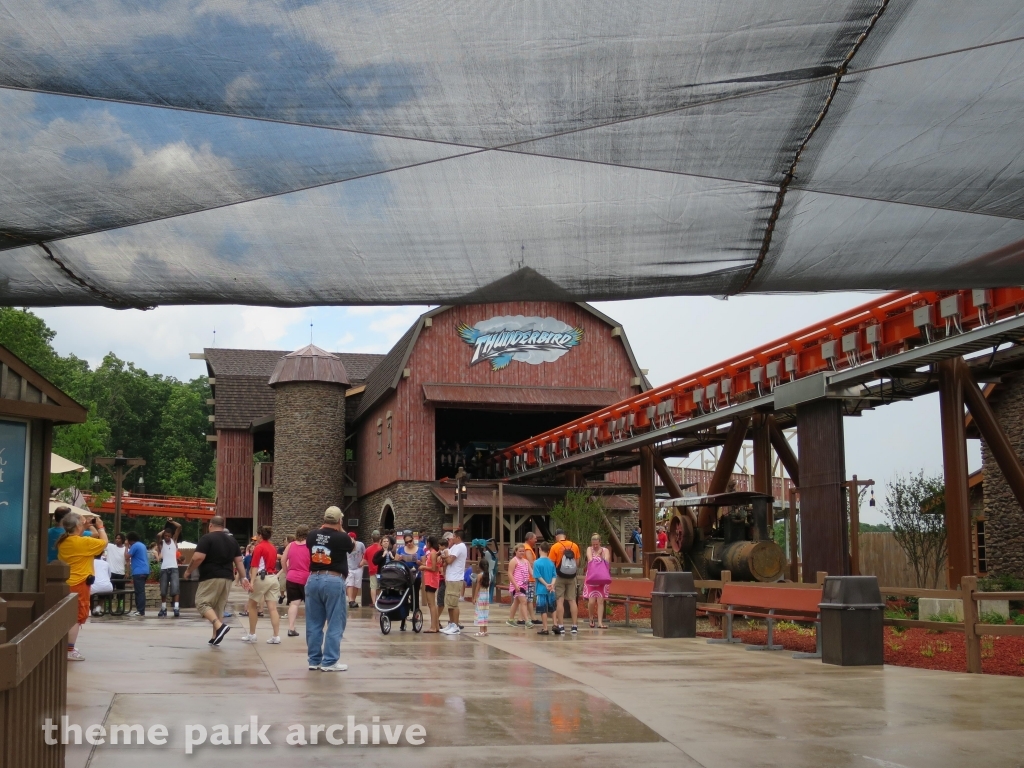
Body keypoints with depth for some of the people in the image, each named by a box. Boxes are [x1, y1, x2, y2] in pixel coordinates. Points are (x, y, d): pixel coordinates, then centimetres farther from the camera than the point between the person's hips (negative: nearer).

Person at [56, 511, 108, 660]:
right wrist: (100, 527, 1)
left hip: (66, 583, 8)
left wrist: (88, 527, 11)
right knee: (78, 616, -3)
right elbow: (104, 542, -9)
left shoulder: (63, 541, 7)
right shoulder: (83, 542, -17)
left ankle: (66, 647, 21)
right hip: (79, 583, -8)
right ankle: (69, 651, -4)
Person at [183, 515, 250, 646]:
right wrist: (243, 578, 12)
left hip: (211, 577, -7)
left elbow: (198, 557, -16)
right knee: (219, 607, 14)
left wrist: (189, 570, -2)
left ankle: (220, 626, -23)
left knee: (202, 604, -3)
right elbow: (239, 561, 11)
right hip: (227, 578, 7)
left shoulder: (207, 538, -7)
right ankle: (215, 637, 12)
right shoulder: (232, 540, 13)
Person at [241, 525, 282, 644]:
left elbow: (255, 566, -15)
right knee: (273, 608, 1)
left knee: (252, 606, 11)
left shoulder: (259, 547, -8)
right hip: (273, 578, 6)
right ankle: (276, 636, -6)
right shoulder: (273, 548, 11)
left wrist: (252, 581, -19)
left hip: (262, 578, -6)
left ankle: (252, 635, 17)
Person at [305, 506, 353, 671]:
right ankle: (329, 662, 1)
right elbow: (351, 547, 10)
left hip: (313, 579, 5)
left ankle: (314, 660, 17)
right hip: (334, 581, -5)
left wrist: (323, 528, 25)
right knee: (335, 623, 2)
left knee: (314, 623, 11)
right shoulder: (342, 538, -11)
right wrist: (340, 531, 15)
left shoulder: (312, 536, 1)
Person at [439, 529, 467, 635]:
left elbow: (449, 560, -21)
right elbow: (448, 561, 16)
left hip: (455, 580, -10)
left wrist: (446, 554, -2)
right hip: (450, 579, 10)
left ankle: (455, 627, -5)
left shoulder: (459, 547, -13)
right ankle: (451, 624, 20)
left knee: (453, 604, -7)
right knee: (449, 603, 14)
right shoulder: (455, 547, 18)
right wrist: (446, 557, -4)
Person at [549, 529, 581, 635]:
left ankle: (560, 626, -1)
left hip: (559, 577, -3)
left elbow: (551, 563, -9)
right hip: (572, 577, 3)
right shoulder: (574, 546, 3)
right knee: (572, 600, 7)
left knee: (559, 601, 1)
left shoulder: (555, 547, -8)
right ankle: (574, 626, 6)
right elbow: (577, 563, 7)